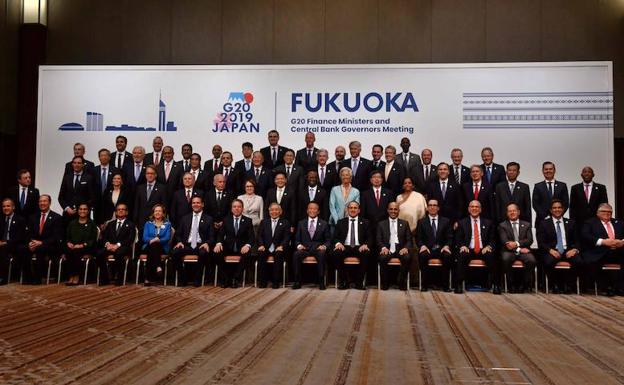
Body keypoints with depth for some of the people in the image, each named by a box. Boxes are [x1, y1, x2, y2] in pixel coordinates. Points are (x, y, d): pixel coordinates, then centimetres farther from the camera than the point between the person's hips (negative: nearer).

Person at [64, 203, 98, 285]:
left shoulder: (92, 224, 9)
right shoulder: (72, 223, 21)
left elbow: (93, 240, 0)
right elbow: (67, 237, 17)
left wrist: (82, 245, -15)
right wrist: (68, 243, -6)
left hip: (86, 248, -3)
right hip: (72, 247, 3)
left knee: (76, 252, -34)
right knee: (67, 252, -31)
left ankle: (76, 277, -28)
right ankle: (71, 276, -30)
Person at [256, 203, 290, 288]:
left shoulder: (285, 223, 11)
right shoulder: (264, 222, 19)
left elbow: (287, 237, 1)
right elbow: (259, 235, 11)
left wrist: (281, 246, -16)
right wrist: (261, 245, -8)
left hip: (278, 249, -2)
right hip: (266, 248, 2)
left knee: (278, 255, -34)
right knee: (260, 254, -29)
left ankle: (276, 281, -26)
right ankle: (262, 281, -19)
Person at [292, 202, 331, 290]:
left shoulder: (324, 224, 14)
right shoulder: (301, 223, 17)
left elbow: (328, 239, 11)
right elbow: (297, 238, 14)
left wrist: (324, 246, -11)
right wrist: (299, 245, -9)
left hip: (318, 249, -1)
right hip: (304, 248, 1)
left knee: (322, 255, -37)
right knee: (296, 254, -32)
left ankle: (321, 282, -28)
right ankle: (297, 281, -22)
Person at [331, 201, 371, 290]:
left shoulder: (364, 222, 17)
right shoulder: (341, 222, 17)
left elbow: (369, 237, 9)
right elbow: (335, 237, 11)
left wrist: (365, 245, -14)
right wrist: (338, 243, -13)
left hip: (359, 247, 0)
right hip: (345, 247, 1)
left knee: (366, 253, -35)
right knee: (336, 253, -33)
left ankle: (359, 282, -19)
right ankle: (344, 281, -16)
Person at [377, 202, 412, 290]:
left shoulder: (404, 224, 17)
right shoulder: (381, 224, 15)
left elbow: (409, 240, 10)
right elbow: (379, 240, 9)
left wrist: (405, 248, -11)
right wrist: (383, 247, -12)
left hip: (400, 249, 1)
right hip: (387, 249, 0)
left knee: (407, 258, -32)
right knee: (382, 258, -34)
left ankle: (401, 282, -14)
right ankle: (384, 283, -14)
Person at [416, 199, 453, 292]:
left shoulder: (446, 221, 16)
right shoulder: (421, 222, 14)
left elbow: (450, 237, 9)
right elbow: (418, 238, 7)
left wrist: (447, 246, -12)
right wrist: (422, 246, -13)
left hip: (441, 249, 1)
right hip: (427, 249, 0)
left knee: (448, 256, -33)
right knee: (422, 256, -34)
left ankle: (445, 284, -20)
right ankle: (425, 284, -20)